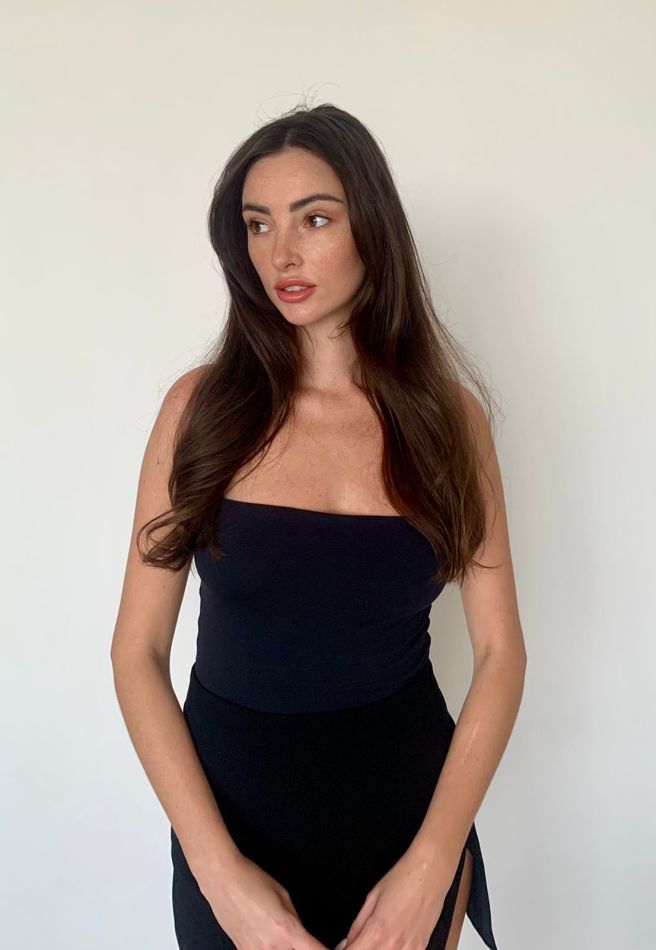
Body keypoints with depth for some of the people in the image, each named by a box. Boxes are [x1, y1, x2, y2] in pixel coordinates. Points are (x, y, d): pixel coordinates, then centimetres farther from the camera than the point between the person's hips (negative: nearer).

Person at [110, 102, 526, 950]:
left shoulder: (447, 415, -6)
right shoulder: (202, 404, -9)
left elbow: (500, 651, -6)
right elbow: (138, 650, -9)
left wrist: (431, 864, -13)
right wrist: (220, 871, -15)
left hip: (410, 802, 1)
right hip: (231, 807, 0)